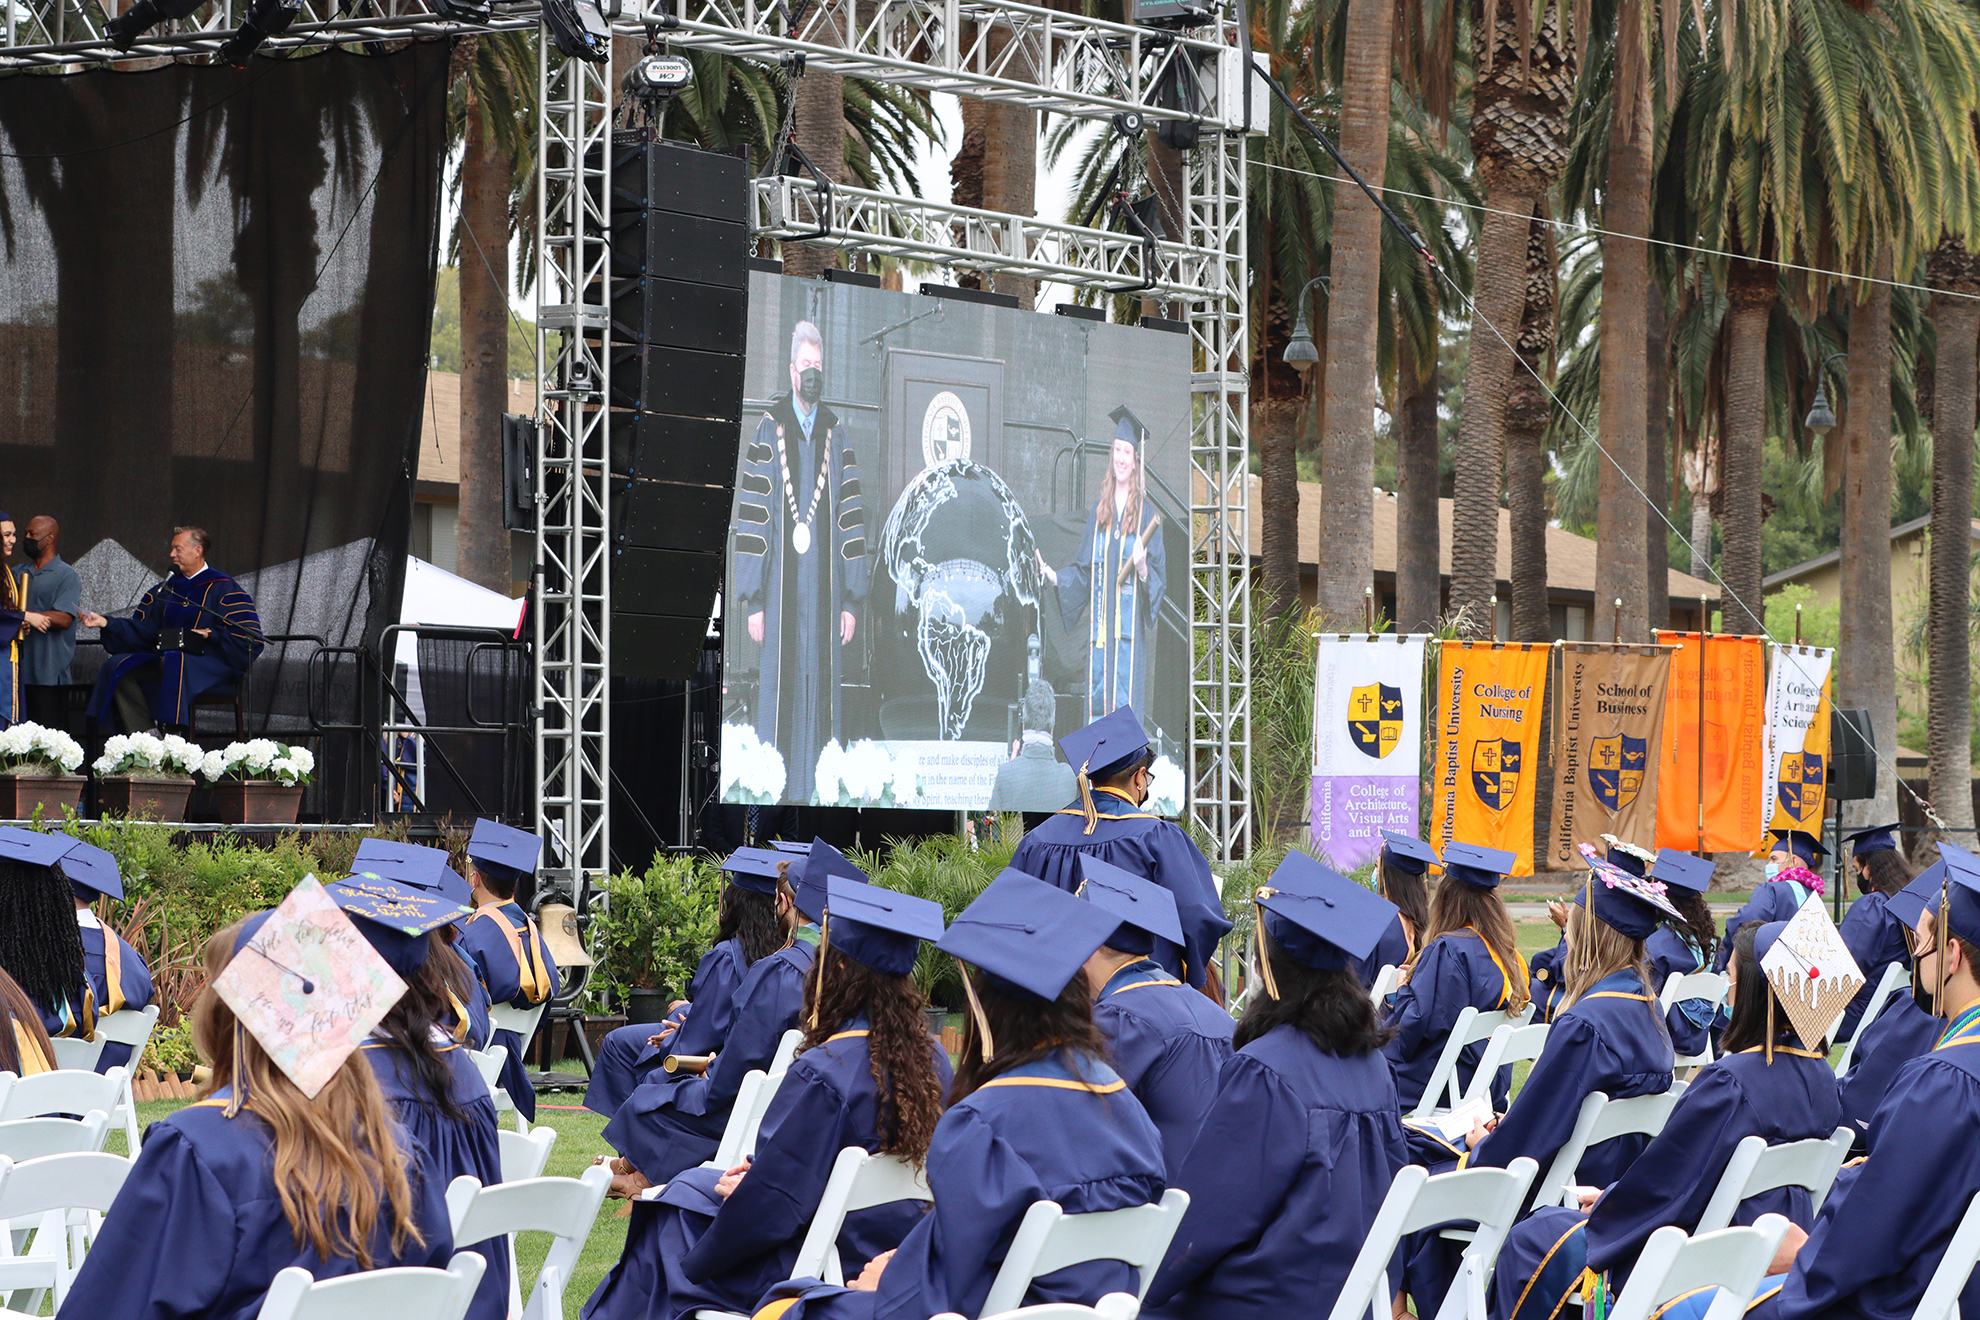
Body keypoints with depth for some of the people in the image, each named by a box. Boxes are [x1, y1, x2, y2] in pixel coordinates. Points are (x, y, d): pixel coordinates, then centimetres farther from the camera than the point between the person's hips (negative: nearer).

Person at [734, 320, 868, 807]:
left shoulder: (836, 435, 9)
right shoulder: (769, 431, 2)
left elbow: (850, 517, 9)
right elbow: (751, 516, 0)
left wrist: (851, 601, 3)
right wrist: (752, 601, -6)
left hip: (824, 595, 2)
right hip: (780, 592, -2)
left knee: (821, 700, 2)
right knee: (778, 696, -2)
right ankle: (773, 798, 2)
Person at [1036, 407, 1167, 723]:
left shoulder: (1145, 514, 1)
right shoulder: (1100, 510, 13)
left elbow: (1159, 579, -3)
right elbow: (1083, 574, 16)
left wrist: (1143, 569, -22)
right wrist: (1052, 575, 3)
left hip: (1130, 632, -4)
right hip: (1100, 631, 4)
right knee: (1097, 706, 2)